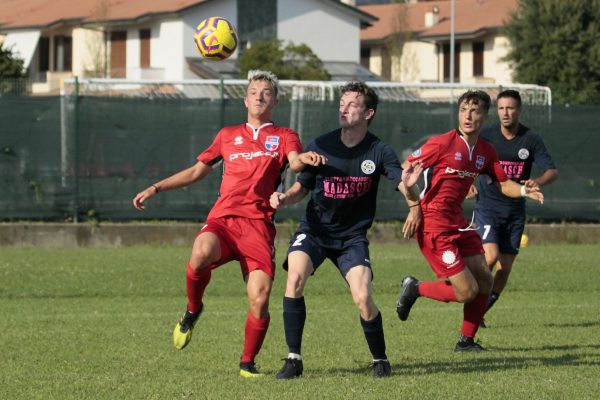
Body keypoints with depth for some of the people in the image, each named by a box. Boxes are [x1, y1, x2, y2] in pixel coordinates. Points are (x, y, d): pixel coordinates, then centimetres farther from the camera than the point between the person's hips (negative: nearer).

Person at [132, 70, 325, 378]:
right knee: (201, 252, -35)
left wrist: (303, 159, -32)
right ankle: (193, 310, -7)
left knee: (259, 299, -15)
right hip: (222, 218, 1)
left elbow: (294, 162, -6)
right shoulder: (228, 135, 25)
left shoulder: (283, 136, 15)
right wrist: (155, 188, 25)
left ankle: (248, 362, 8)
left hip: (258, 223, -1)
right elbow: (198, 170, 31)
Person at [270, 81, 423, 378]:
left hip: (353, 236, -1)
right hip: (314, 229, 1)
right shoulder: (321, 146, -5)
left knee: (363, 298, -17)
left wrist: (408, 184, -41)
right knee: (295, 278, -25)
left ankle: (380, 359, 10)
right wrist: (284, 198, -16)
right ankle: (294, 359, -16)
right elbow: (302, 187, 6)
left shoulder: (379, 152, -8)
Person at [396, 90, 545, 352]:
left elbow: (503, 184, 16)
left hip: (458, 223, 8)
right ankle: (415, 289, 10)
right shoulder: (443, 143, -12)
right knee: (467, 290, -13)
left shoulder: (485, 151, 9)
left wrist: (524, 191, -6)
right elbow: (403, 171, -8)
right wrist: (414, 207, -16)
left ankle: (466, 341, 21)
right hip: (433, 225, -8)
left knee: (484, 281, 6)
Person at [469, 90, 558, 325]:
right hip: (488, 206, -2)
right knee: (491, 256, -21)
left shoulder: (531, 140, -2)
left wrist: (538, 182, -28)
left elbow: (552, 171, -6)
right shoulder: (486, 136, -4)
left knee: (505, 266, 2)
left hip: (515, 210, 2)